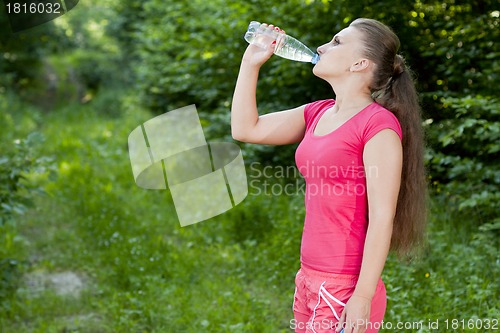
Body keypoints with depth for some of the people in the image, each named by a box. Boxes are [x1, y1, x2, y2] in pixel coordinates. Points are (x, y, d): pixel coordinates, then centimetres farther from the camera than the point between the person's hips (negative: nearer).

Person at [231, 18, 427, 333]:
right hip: (310, 279, 8)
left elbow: (381, 219, -18)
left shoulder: (378, 123, -16)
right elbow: (245, 129, 12)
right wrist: (251, 62, 7)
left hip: (345, 289, -7)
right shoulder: (318, 113, 7)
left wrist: (363, 297, -18)